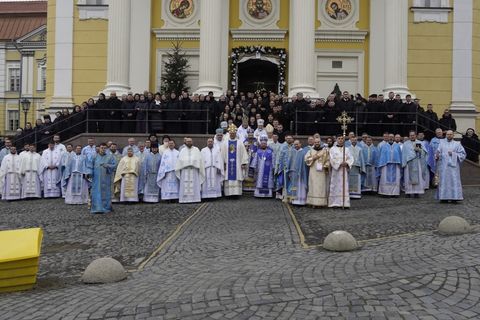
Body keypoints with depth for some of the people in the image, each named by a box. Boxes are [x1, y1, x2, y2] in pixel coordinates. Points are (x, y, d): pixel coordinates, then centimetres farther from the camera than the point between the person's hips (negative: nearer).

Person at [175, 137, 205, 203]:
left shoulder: (196, 150, 12)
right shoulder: (183, 150, 14)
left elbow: (200, 160, 9)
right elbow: (179, 161, 9)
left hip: (194, 169, -1)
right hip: (185, 170, 1)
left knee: (194, 185, -5)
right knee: (185, 185, -5)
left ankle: (194, 198, -4)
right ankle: (185, 198, -5)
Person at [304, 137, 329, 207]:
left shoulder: (325, 150, 10)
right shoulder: (311, 151, 11)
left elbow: (328, 160, 5)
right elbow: (306, 159, 4)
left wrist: (325, 166, -10)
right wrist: (314, 158, -8)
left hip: (322, 171, 0)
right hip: (313, 171, 0)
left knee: (322, 187, -2)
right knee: (314, 186, -2)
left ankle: (322, 202, 0)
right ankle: (313, 202, -1)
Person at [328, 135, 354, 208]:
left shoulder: (347, 149, 11)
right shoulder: (332, 149, 3)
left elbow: (351, 158, 4)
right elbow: (332, 159, -7)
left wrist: (346, 163, -15)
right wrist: (340, 164, -17)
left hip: (344, 171, 3)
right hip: (335, 170, -2)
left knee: (344, 186, 0)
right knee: (335, 186, -3)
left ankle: (344, 203, 1)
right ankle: (335, 203, -2)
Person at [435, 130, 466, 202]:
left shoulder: (457, 144, 8)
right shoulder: (442, 144, 12)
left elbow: (463, 154, 3)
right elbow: (438, 152, 7)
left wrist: (453, 154, -10)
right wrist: (437, 156, -15)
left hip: (453, 166, -1)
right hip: (443, 166, 1)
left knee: (454, 180, -5)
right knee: (443, 181, 0)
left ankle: (454, 197, -3)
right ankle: (444, 197, 3)